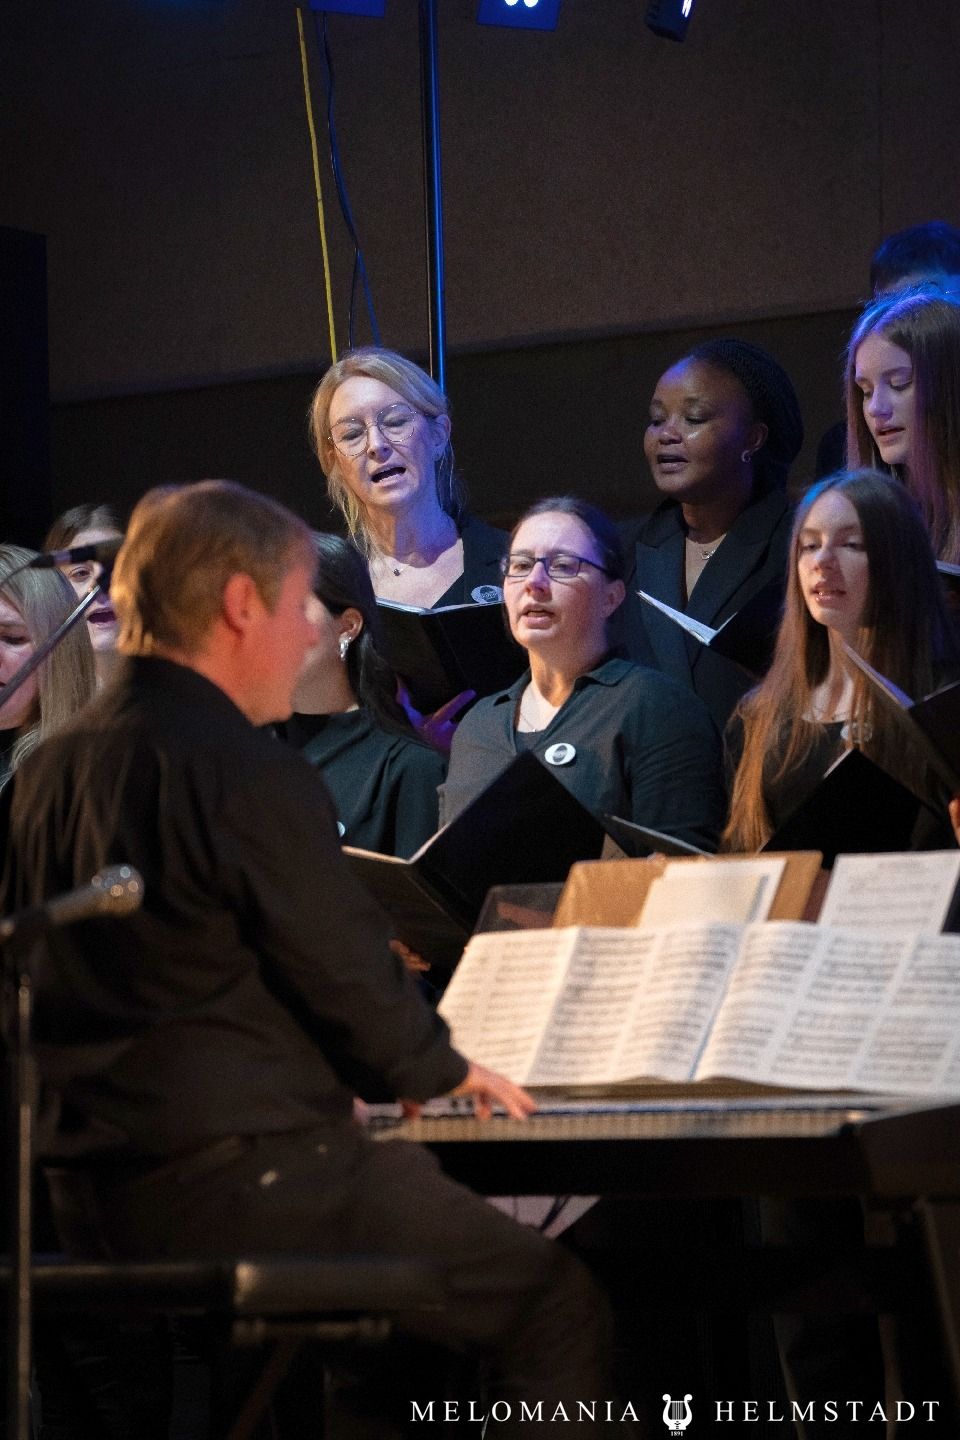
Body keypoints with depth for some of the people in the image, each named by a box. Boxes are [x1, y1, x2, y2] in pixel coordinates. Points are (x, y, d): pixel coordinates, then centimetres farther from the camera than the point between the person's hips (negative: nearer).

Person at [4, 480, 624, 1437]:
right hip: (239, 1179, -9)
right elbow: (351, 978, -13)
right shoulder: (245, 771, -17)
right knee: (559, 1307, 0)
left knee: (411, 1183, 29)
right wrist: (444, 1071, 9)